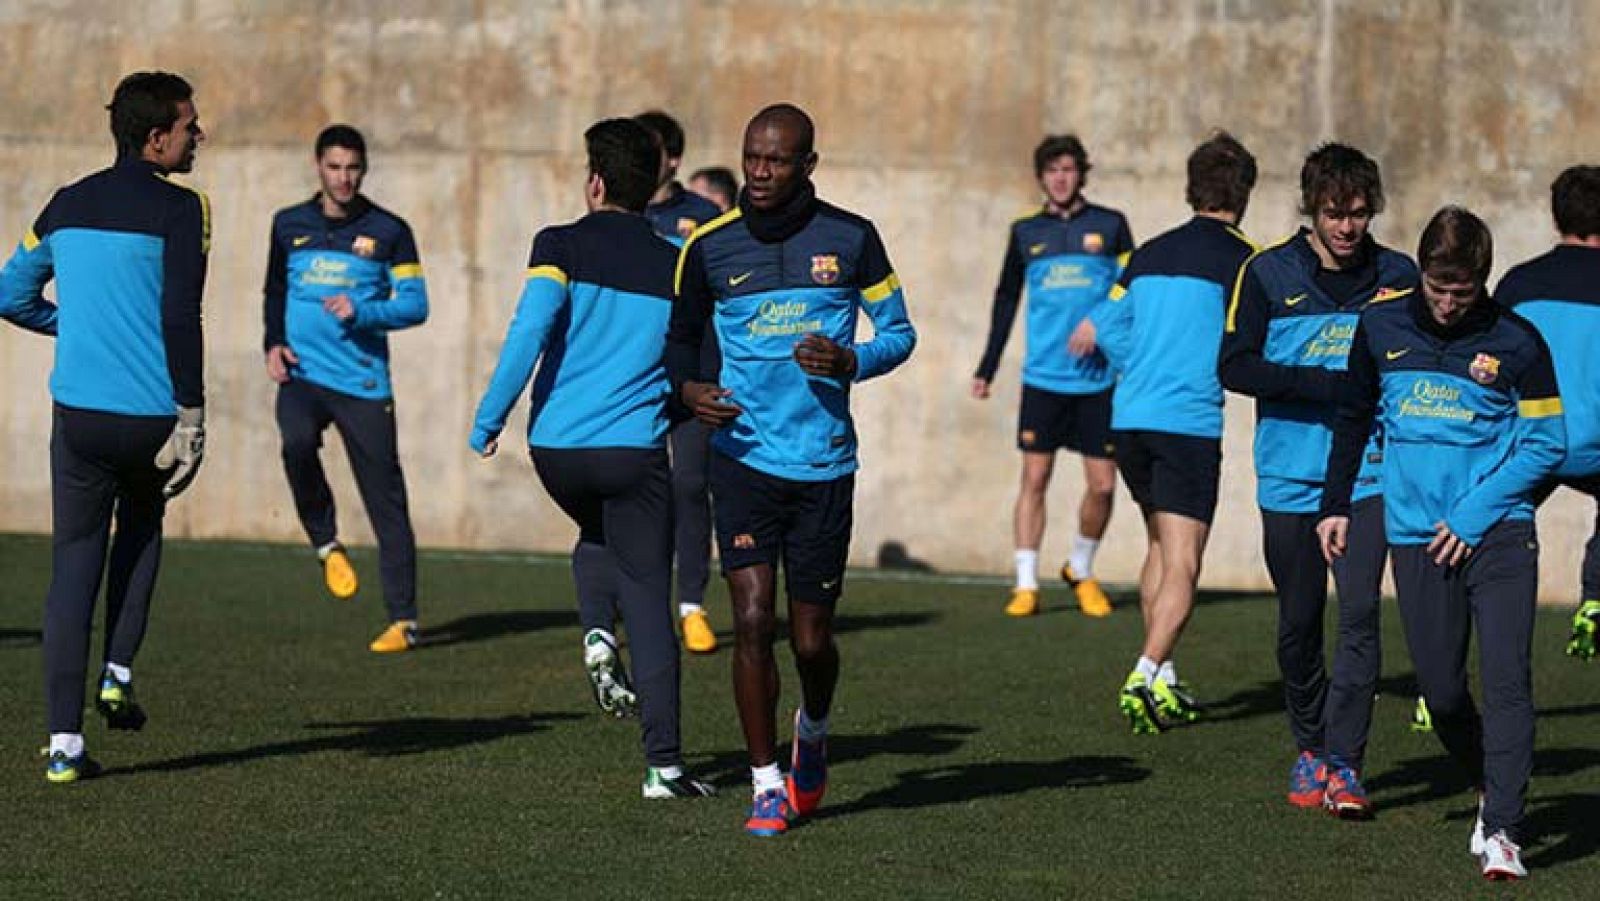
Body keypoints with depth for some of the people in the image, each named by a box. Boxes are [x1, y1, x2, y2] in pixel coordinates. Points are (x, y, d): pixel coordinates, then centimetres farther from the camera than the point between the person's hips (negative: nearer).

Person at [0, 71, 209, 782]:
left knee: (74, 564, 5)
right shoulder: (180, 210, -8)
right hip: (151, 414, -3)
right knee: (141, 527, 27)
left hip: (78, 412, 3)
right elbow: (180, 319, -16)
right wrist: (191, 415, -13)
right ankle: (118, 676, 15)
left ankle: (64, 741, -3)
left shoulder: (67, 205, 9)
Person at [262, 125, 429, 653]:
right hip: (301, 373, 1)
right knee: (297, 443, -31)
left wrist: (361, 312, -16)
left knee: (386, 500, -3)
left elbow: (415, 305, 0)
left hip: (363, 382, -1)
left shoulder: (388, 231, 1)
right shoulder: (290, 225, 10)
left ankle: (403, 620, 2)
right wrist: (273, 344, 9)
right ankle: (326, 545, -7)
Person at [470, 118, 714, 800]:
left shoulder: (562, 247, -2)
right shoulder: (673, 266, 5)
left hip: (556, 448, 0)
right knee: (648, 602, 3)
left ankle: (598, 636, 7)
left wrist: (489, 419, -11)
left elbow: (530, 330, -15)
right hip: (635, 450, 0)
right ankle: (664, 764, -5)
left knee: (596, 535, 33)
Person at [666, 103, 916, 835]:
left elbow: (899, 332, 7)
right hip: (742, 457, 0)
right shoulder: (709, 246, 1)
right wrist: (687, 387, -7)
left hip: (823, 465, 0)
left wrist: (852, 361, -14)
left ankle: (813, 731, 39)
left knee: (812, 638, 5)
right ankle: (766, 783, 2)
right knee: (753, 621, -11)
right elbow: (682, 335, 14)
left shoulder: (850, 240, -1)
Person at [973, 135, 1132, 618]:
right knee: (1035, 478, -4)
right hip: (1043, 378, 1)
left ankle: (1081, 569, 22)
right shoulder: (1026, 232, 9)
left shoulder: (1109, 226, 4)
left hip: (1099, 379, -1)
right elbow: (1006, 300, 17)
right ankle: (1026, 585, 0)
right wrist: (987, 368, 15)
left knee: (1102, 484, 0)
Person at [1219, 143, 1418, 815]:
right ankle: (1309, 748, 26)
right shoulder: (1269, 273, -1)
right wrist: (1329, 385, -16)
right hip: (1290, 476, 0)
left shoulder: (1397, 276, 5)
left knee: (1360, 614, -12)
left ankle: (1344, 764, -9)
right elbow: (1234, 366, -8)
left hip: (1368, 476, 0)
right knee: (1299, 622, 8)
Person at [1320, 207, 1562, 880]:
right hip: (1416, 536, 3)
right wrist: (1336, 505, 18)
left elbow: (1546, 445, -1)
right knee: (1440, 687, 3)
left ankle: (1501, 832, -13)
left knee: (1507, 679, -13)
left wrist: (1476, 513, -9)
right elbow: (1353, 419, 20)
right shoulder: (1381, 327, 5)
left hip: (1499, 531, -3)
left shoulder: (1515, 341, -5)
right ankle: (1491, 788, 28)